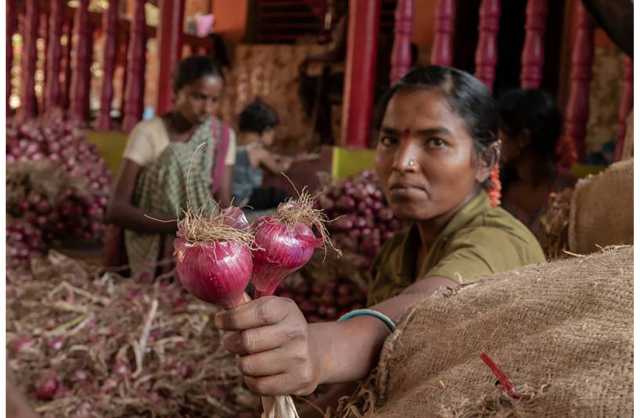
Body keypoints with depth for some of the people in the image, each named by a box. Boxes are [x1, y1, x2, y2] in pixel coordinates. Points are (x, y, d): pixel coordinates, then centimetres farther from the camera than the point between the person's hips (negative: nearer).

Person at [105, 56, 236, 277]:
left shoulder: (222, 136, 2)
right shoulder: (148, 133, -9)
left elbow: (223, 204, -4)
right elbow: (116, 209, -16)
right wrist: (181, 225, -29)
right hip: (155, 251, -2)